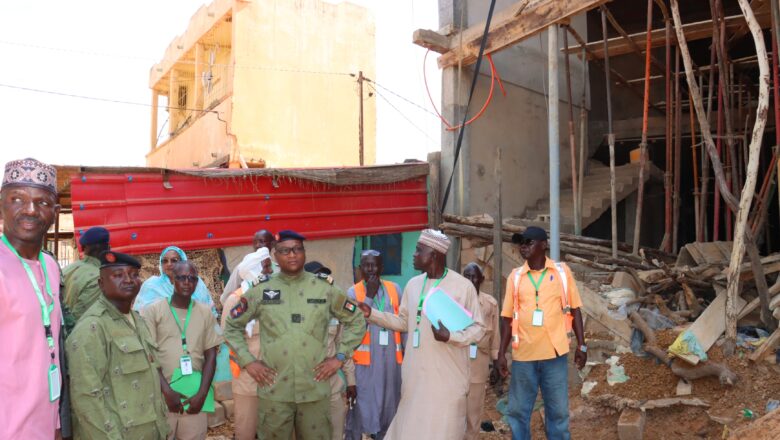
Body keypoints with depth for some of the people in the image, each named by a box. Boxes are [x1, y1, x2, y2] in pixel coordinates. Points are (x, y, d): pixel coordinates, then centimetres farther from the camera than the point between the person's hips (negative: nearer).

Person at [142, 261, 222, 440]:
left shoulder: (205, 312, 7)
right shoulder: (153, 311, -1)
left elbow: (210, 356, 6)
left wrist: (202, 393, -5)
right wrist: (167, 391, -10)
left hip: (195, 393, 2)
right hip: (162, 394, -2)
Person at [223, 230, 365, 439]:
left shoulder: (325, 288, 2)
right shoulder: (261, 290, 1)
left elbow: (356, 321, 10)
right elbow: (232, 326, 10)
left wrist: (339, 357, 2)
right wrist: (248, 361, 0)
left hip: (315, 389, 1)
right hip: (274, 390, 0)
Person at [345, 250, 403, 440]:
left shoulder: (394, 289, 5)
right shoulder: (353, 292, -3)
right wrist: (369, 296, -17)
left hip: (391, 356, 3)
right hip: (365, 358, -3)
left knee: (389, 403, 14)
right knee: (361, 404, 2)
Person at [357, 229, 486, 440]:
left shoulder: (463, 286, -8)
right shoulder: (413, 284, 8)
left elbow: (478, 327, -5)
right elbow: (404, 322, 16)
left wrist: (451, 336, -21)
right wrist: (372, 313, 8)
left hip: (447, 376, -5)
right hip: (415, 373, 5)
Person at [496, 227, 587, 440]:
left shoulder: (562, 272, 1)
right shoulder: (515, 276, 4)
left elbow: (574, 310, 6)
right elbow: (508, 318, 7)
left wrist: (581, 345, 1)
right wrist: (501, 353, 3)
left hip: (555, 352, -1)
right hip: (523, 354, 1)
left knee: (558, 411, 8)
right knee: (518, 411, 8)